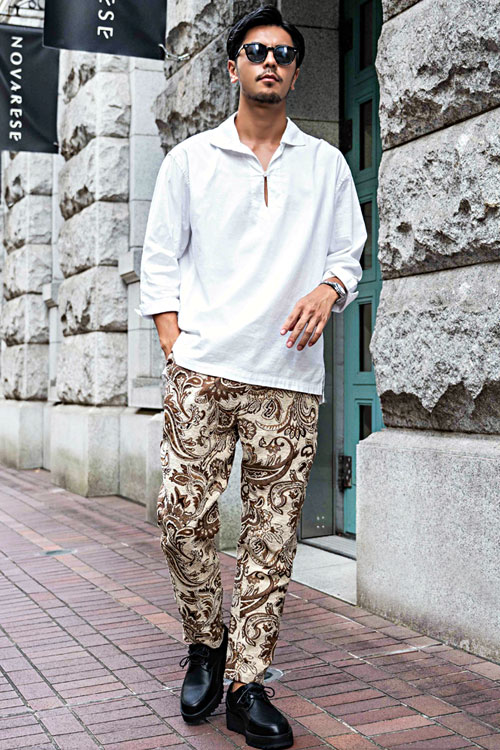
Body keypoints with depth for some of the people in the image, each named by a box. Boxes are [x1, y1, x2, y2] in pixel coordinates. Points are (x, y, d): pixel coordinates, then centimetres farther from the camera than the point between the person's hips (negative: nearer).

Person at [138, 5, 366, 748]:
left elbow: (349, 253, 15)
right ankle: (205, 644, 20)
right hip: (203, 370, 0)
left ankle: (248, 683, 11)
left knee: (272, 536, 1)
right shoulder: (190, 159, 12)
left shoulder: (326, 164, 15)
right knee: (185, 518, -5)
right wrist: (176, 348, -3)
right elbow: (159, 261, 9)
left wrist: (328, 289, -8)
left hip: (290, 378, 1)